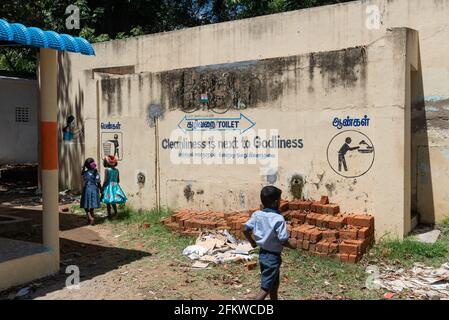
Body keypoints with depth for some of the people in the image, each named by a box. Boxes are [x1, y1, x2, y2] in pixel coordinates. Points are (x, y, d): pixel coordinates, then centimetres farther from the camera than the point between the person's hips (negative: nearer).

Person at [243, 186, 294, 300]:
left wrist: (252, 242, 15)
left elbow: (245, 230, -1)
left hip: (262, 254, 7)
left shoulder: (257, 215, -4)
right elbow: (283, 240, -22)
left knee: (274, 284, 25)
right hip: (273, 256, -7)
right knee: (265, 288, 0)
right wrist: (292, 246, -1)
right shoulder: (278, 219, -22)